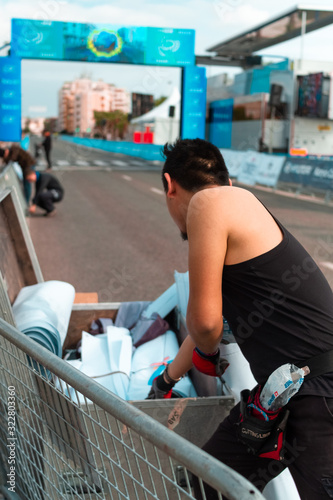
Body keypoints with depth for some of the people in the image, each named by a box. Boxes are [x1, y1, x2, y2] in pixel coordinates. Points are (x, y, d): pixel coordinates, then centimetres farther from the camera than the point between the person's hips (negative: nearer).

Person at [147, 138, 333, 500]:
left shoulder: (208, 203, -11)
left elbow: (205, 321, -16)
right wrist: (166, 379, 46)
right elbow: (208, 323, 32)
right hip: (282, 391, 10)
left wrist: (206, 354, 9)